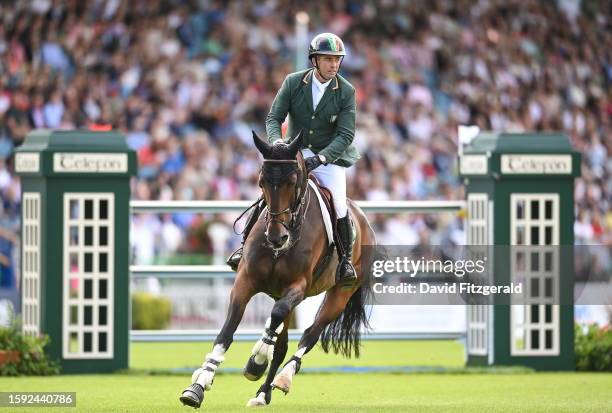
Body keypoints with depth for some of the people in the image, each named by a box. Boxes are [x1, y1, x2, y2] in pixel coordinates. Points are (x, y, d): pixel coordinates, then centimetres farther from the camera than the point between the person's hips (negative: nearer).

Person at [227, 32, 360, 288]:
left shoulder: (346, 92, -10)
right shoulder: (293, 82, -6)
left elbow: (346, 134, -13)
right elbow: (274, 118, -4)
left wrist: (321, 157, -28)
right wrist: (276, 141, -26)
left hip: (330, 155, -1)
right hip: (294, 150, 1)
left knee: (339, 207, -17)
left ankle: (345, 260, 0)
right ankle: (245, 245, -3)